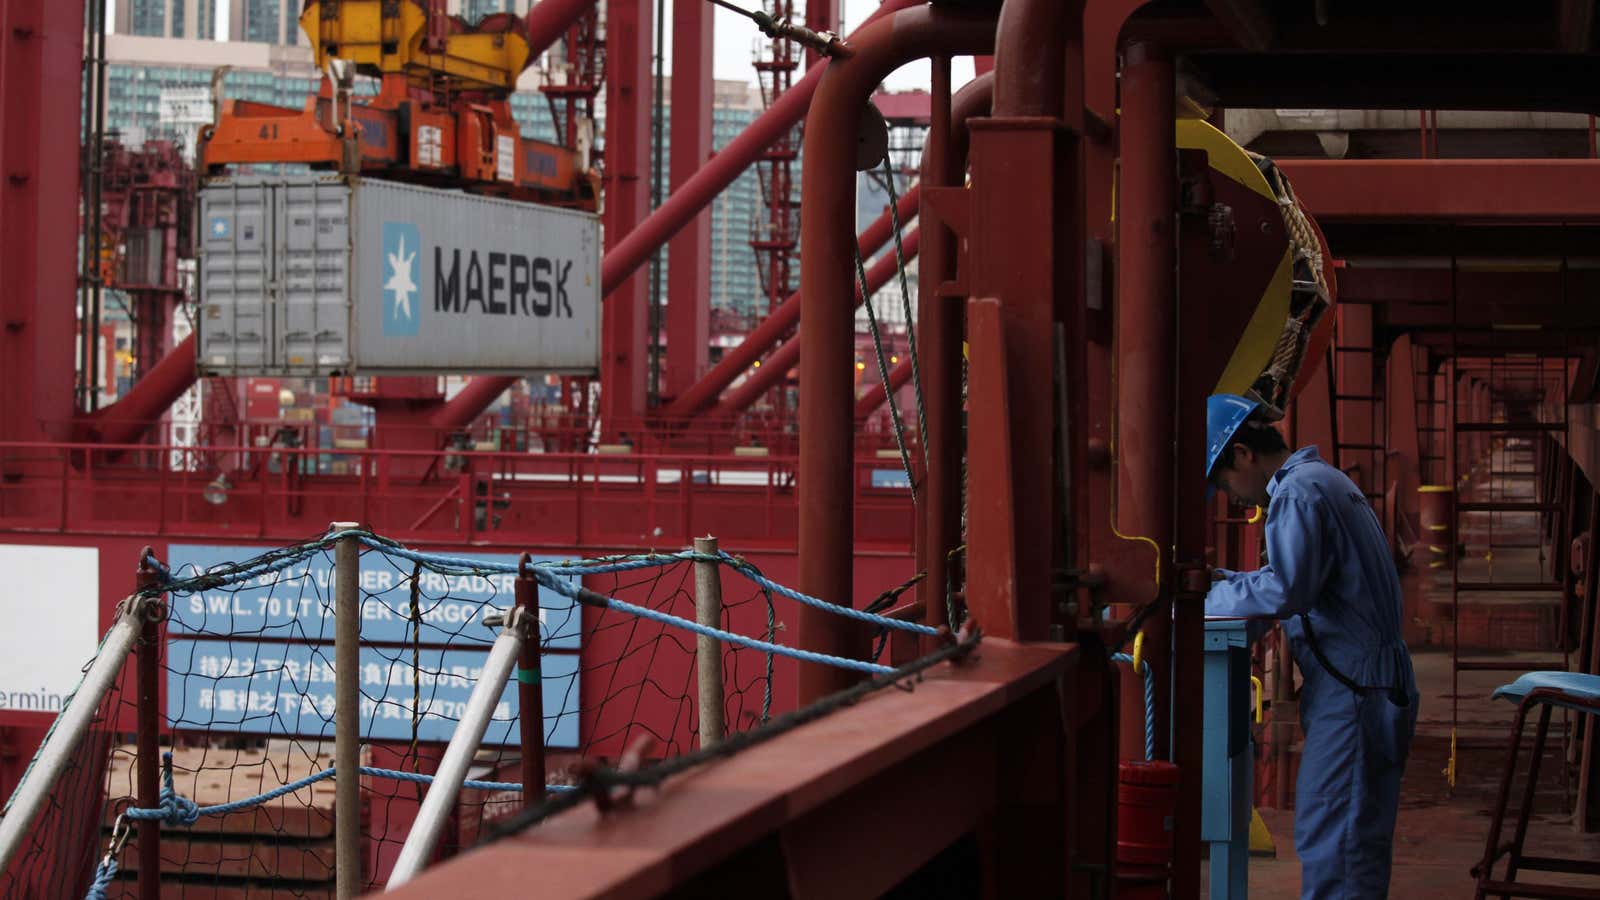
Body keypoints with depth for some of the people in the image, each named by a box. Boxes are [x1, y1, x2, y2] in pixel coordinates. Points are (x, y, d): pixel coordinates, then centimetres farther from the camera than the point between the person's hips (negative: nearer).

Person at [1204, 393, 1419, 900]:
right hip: (1378, 681, 10)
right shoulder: (1325, 479, 18)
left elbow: (1285, 592, -24)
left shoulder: (1297, 492, -14)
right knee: (1359, 843, 14)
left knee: (1329, 840, -7)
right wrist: (1228, 581, 12)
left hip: (1351, 689, -10)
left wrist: (1211, 597, -12)